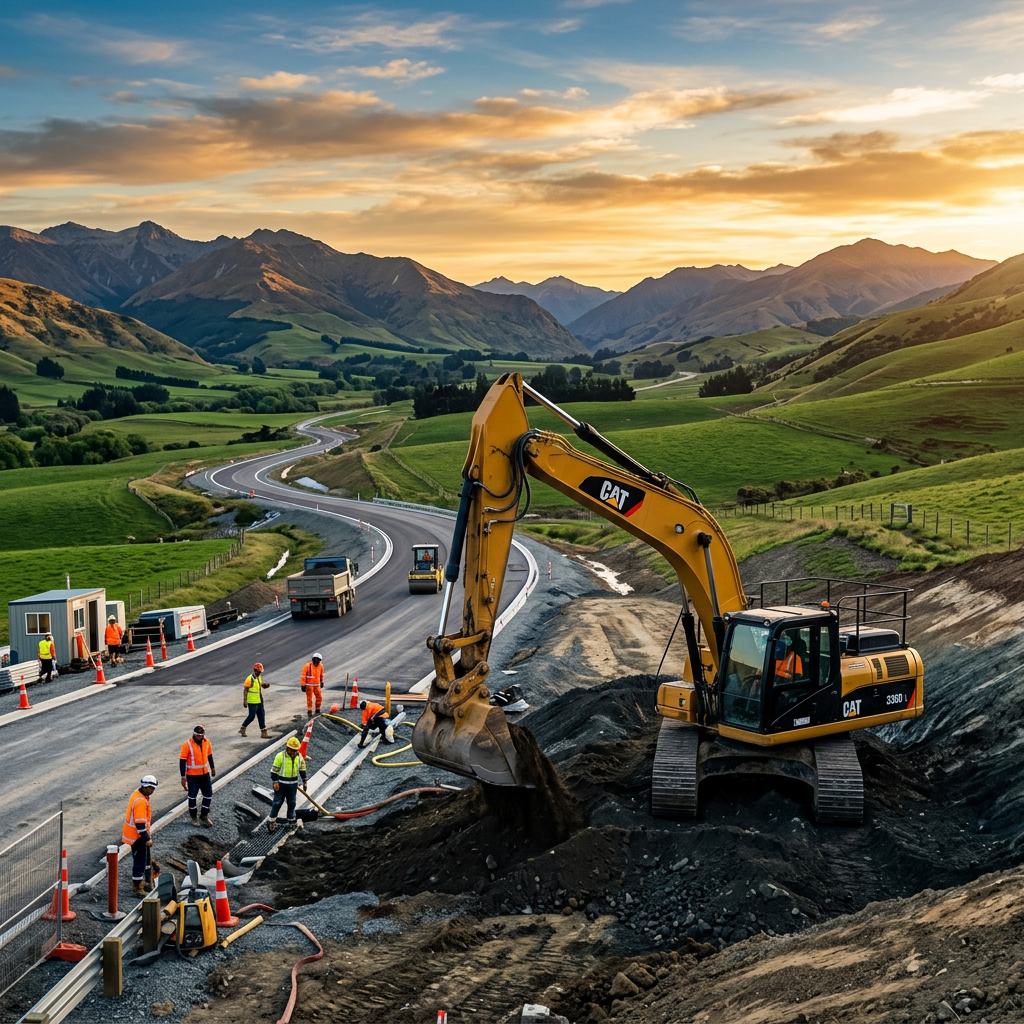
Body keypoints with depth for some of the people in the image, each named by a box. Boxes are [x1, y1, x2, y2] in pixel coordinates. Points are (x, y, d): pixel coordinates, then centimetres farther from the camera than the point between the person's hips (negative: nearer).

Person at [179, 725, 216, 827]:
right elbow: (182, 761, -15)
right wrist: (183, 777, -16)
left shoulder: (206, 742, -2)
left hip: (205, 773, 5)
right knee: (192, 796, 6)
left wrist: (212, 767, 24)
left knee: (208, 794, 7)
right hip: (192, 775, -5)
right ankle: (193, 817, 24)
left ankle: (204, 816, 24)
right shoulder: (187, 745, -18)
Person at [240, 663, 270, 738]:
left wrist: (266, 685, -3)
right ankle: (242, 729, 18)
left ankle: (264, 733, 10)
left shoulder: (259, 677, 8)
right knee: (251, 716, 0)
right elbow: (245, 690, -16)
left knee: (261, 716, 7)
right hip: (252, 702, -8)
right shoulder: (250, 679, -17)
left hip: (259, 701, 8)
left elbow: (262, 685, 21)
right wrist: (244, 701, -18)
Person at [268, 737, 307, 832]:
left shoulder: (299, 757, 0)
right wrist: (275, 782, -13)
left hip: (293, 784, 4)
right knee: (277, 802, 0)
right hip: (281, 783, -4)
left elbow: (302, 769, 12)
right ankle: (272, 820, 7)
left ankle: (291, 819, 27)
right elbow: (274, 770, -10)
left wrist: (304, 781, 13)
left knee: (292, 802, 13)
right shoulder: (280, 756, -14)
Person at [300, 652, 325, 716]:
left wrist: (322, 682, 24)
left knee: (319, 697, 4)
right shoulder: (307, 666, -16)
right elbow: (303, 676, -13)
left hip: (317, 685, 4)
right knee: (309, 699, 1)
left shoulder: (320, 666, 0)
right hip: (309, 685, -4)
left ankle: (317, 710, 22)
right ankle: (309, 711, 11)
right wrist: (303, 685, -13)